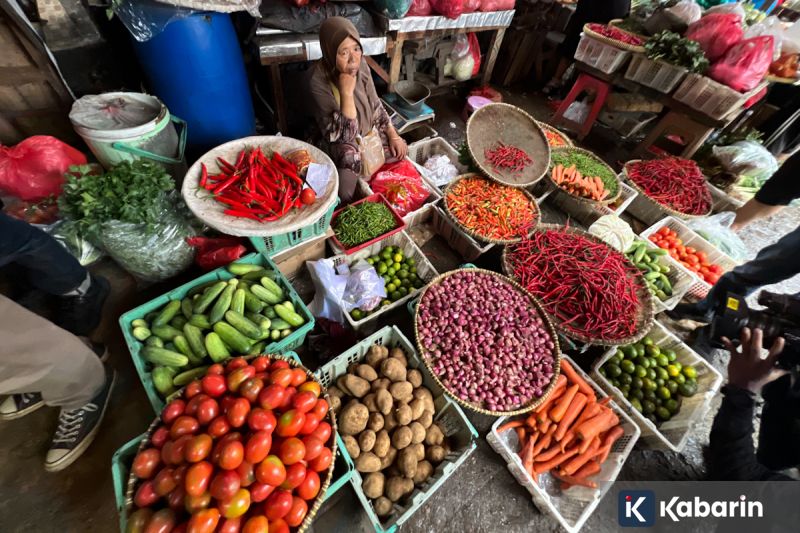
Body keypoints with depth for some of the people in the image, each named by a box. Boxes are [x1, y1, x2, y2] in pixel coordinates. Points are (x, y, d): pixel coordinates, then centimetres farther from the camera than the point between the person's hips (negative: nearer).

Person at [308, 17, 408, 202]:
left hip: (369, 132, 7)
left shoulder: (360, 65, -9)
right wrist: (346, 93, -37)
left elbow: (374, 104, 6)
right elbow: (343, 136, -28)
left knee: (400, 152, -3)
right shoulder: (319, 82, -26)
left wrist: (393, 135, -2)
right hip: (342, 145, -7)